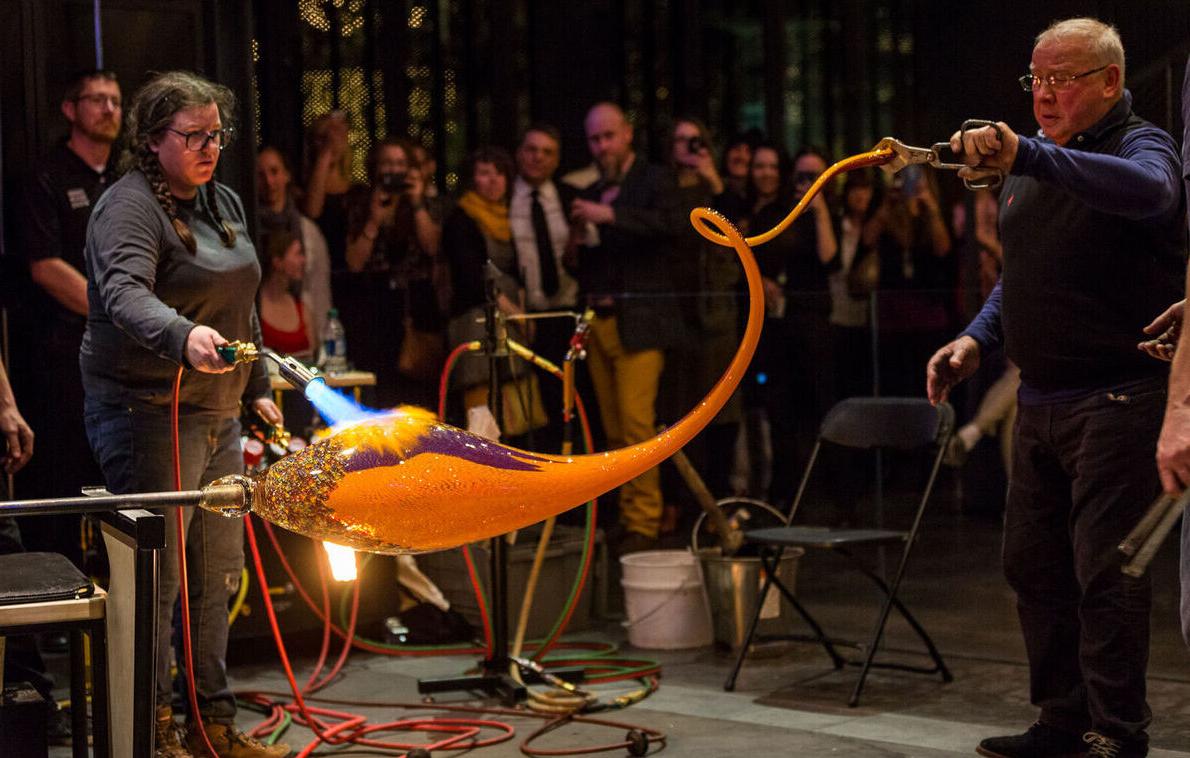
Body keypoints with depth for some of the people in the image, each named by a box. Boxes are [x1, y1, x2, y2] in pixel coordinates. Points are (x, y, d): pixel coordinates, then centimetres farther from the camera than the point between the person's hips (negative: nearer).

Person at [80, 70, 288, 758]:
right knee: (157, 575, -5)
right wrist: (183, 337, -49)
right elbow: (126, 295, -32)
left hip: (217, 414, 9)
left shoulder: (225, 203, 15)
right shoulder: (131, 206, -13)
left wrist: (257, 389, 22)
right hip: (149, 412, -9)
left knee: (219, 572, 13)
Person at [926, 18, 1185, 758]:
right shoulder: (1032, 167, 15)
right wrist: (976, 340, 7)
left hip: (1116, 400, -8)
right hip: (1040, 402, 8)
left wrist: (1028, 155, -48)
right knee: (1033, 562, 12)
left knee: (1105, 572, -7)